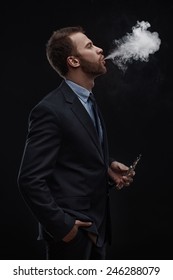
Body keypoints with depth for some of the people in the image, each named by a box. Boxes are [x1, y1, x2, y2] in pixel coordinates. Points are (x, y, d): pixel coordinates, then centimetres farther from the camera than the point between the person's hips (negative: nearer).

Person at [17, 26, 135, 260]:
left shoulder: (87, 101, 10)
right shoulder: (51, 109, -19)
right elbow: (30, 179, -21)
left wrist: (109, 166, 3)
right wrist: (61, 225, -19)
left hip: (97, 225, 9)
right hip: (73, 230, -9)